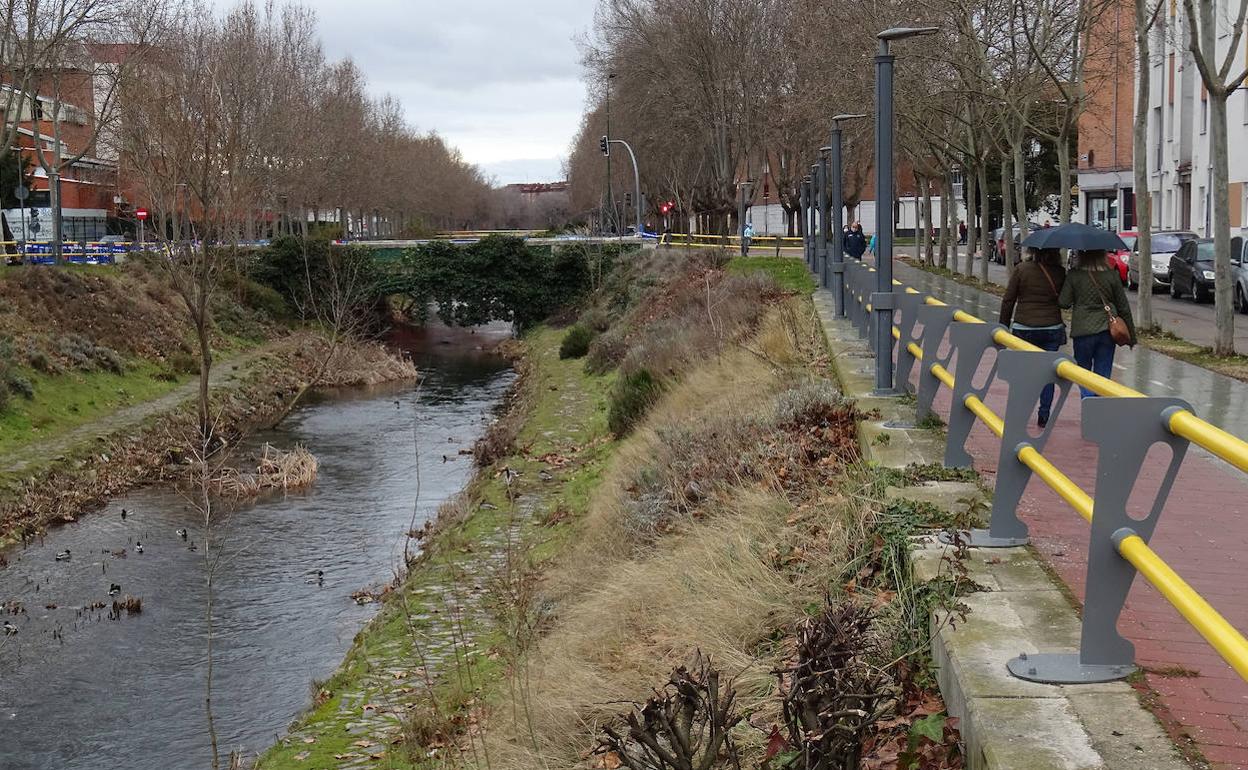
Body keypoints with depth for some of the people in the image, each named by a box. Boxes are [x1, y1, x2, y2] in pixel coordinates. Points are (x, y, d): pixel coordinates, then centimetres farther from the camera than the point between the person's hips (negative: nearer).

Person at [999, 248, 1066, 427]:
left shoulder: (1021, 270, -7)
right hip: (1052, 328, 1)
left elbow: (1008, 301, -3)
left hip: (1024, 328, -1)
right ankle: (1044, 416, 7)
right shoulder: (1060, 272, -3)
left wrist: (1004, 326, 5)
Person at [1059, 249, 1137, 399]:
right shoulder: (1112, 275, -2)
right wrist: (1131, 336, 10)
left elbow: (1064, 302, -8)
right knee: (1103, 376, 11)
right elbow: (1124, 308, 2)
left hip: (1083, 331, -2)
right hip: (1107, 331, 2)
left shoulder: (1075, 275, -8)